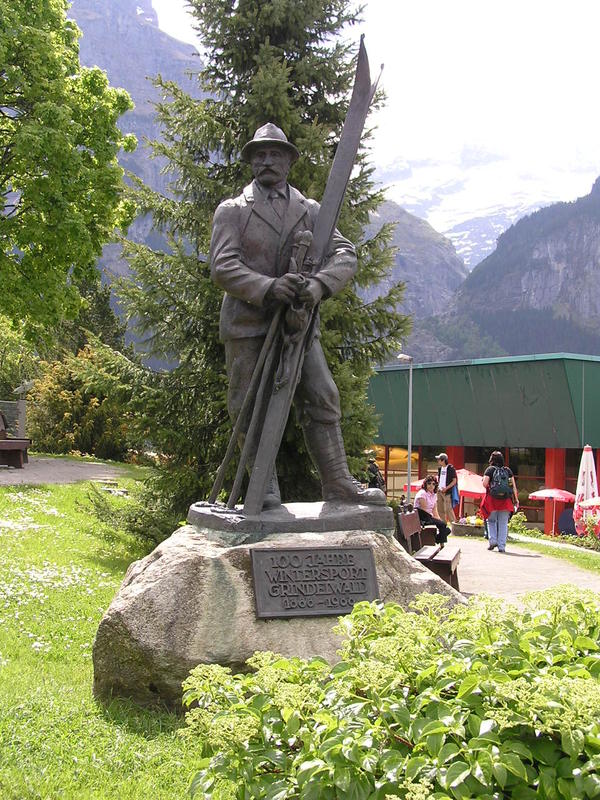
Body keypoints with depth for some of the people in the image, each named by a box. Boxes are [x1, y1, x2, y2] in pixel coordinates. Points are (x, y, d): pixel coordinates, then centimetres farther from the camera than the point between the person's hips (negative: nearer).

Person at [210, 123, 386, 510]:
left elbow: (346, 255, 0)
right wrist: (267, 288, -26)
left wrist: (320, 284, -22)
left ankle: (338, 482, 3)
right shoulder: (232, 211, 6)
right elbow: (223, 266, -9)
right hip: (247, 323, -2)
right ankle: (265, 488, 8)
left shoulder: (311, 211, 13)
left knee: (322, 398, -3)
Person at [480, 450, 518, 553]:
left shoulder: (490, 469, 0)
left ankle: (493, 541, 4)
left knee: (491, 521, 16)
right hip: (505, 501, 2)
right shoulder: (508, 470, 7)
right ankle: (501, 546, 3)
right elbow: (514, 485, 3)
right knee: (503, 524, 5)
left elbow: (485, 484, -10)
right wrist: (516, 499, 7)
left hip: (492, 499, -2)